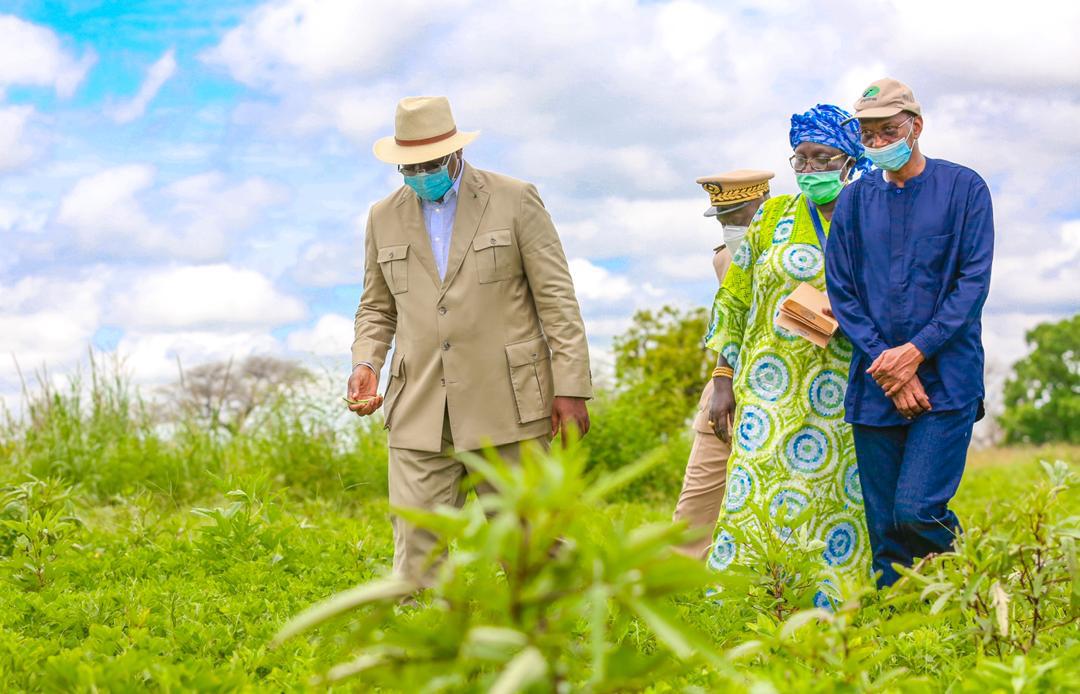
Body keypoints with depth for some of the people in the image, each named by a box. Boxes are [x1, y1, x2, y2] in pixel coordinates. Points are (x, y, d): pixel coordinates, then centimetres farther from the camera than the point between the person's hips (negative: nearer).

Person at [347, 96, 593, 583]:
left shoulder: (516, 201, 1)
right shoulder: (385, 218, 12)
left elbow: (557, 300, -1)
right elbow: (376, 307, 21)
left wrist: (572, 388, -7)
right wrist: (366, 364, 1)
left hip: (505, 406, -3)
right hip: (419, 411, 3)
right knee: (417, 546, -5)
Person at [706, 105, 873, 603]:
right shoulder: (773, 217, 9)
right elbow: (733, 300, 11)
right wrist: (723, 379, 4)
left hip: (840, 395, 0)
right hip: (771, 388, 0)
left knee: (834, 504, -2)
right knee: (755, 490, -9)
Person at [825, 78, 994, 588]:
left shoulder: (963, 188, 2)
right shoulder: (854, 201, 11)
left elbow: (974, 281, -4)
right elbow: (841, 292, 7)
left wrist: (916, 351, -12)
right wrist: (886, 364, -7)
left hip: (946, 379, -3)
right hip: (874, 386, 4)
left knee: (916, 511, -16)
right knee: (884, 528, 2)